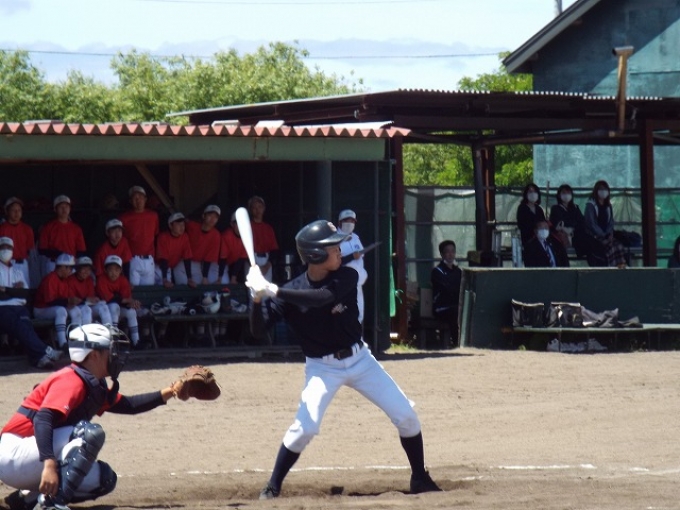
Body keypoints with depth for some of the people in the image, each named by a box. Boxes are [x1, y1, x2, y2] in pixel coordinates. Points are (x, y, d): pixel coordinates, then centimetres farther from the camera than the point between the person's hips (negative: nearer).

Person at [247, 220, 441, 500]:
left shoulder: (346, 277, -12)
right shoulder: (291, 292, -13)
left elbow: (322, 297, -33)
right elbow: (258, 331, -15)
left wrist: (274, 291, -39)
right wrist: (258, 298, -33)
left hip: (360, 359, 2)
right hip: (322, 368, -2)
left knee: (406, 416, -1)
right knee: (305, 427, -21)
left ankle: (420, 479, 17)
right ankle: (272, 487, -4)